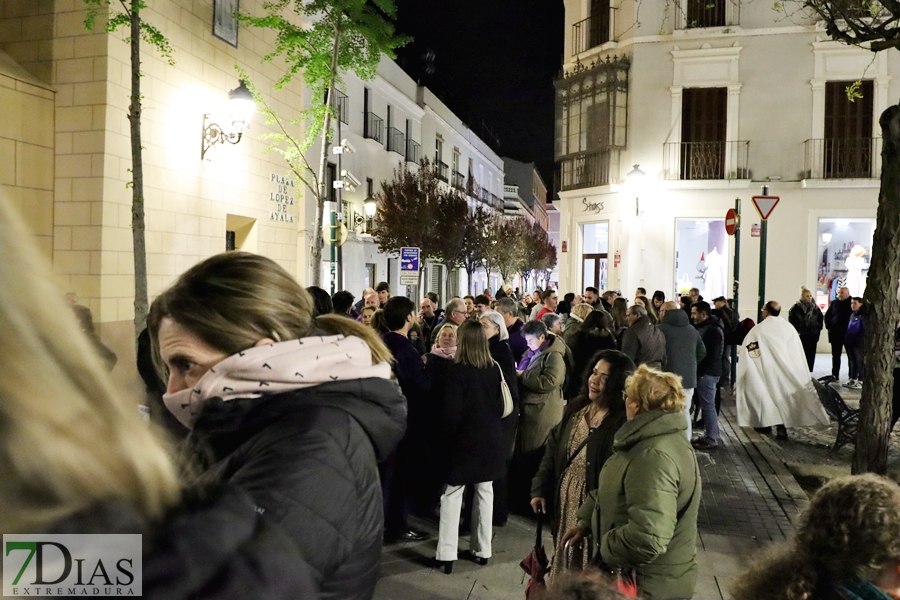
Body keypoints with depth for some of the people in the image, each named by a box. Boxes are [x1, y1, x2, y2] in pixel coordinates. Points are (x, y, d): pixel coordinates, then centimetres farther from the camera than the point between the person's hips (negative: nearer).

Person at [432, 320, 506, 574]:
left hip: (463, 441, -5)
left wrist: (443, 438, -4)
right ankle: (482, 550, 23)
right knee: (485, 492, 14)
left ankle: (446, 554, 4)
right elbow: (501, 406, 7)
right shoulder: (494, 369, -2)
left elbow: (450, 412, -17)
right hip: (489, 440, 5)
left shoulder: (455, 371, -17)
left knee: (451, 495, 5)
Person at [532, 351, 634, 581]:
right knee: (565, 564, 22)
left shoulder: (623, 424, -21)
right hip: (564, 501, 7)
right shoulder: (575, 408, 3)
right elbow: (552, 451, 9)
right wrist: (540, 489, 6)